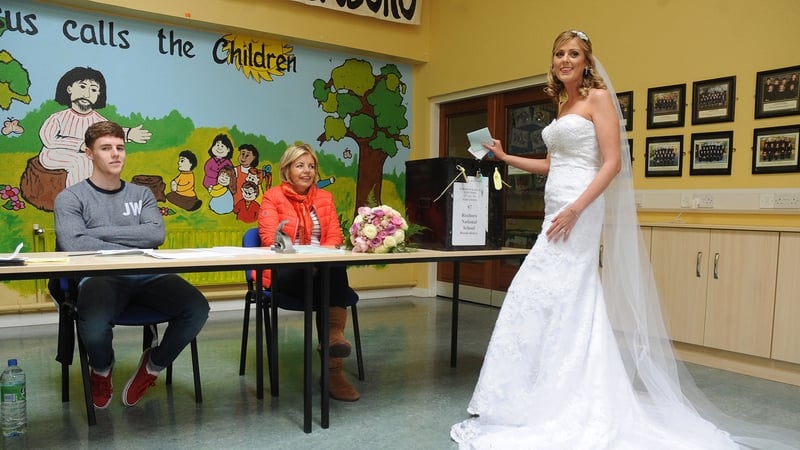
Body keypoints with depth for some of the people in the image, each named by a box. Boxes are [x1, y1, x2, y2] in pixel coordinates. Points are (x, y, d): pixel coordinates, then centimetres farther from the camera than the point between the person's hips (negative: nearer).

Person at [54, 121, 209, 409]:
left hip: (148, 275, 3)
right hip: (101, 276, -3)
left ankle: (153, 365, 9)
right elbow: (74, 244, -11)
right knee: (95, 325, -36)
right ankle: (102, 369, 7)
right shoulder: (70, 198, 8)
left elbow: (156, 234, 0)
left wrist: (101, 232, -4)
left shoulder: (142, 194, 18)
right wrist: (133, 250, -10)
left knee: (197, 309, -24)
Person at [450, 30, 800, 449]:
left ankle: (558, 404, 3)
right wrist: (505, 157, 22)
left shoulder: (598, 97, -4)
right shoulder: (561, 106, 20)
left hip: (579, 210, -8)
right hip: (556, 209, 8)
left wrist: (575, 209, -22)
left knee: (542, 298, -10)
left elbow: (613, 163, -13)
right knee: (568, 305, 9)